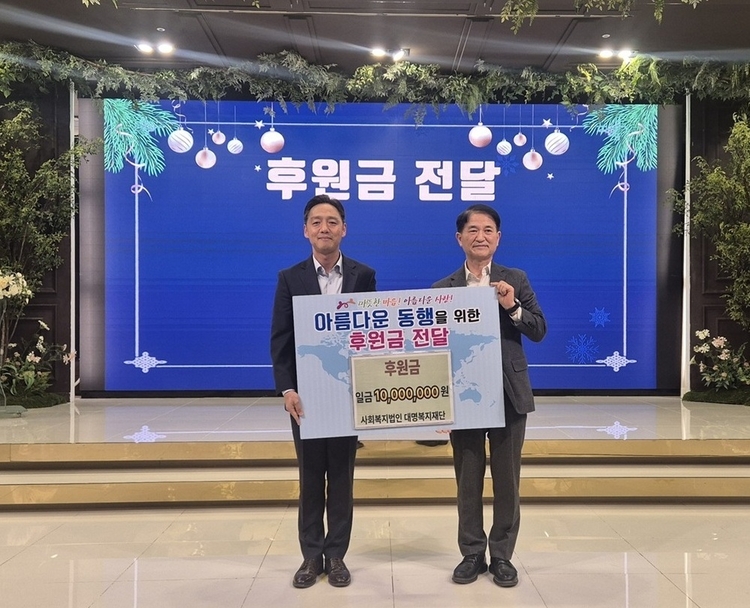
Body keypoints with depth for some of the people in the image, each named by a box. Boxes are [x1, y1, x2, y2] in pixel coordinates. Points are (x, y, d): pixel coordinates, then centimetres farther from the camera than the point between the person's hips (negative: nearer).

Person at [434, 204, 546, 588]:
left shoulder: (516, 280, 3)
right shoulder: (443, 289, 2)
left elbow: (539, 331, 1)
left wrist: (513, 307, -16)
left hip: (509, 394, 0)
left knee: (507, 480, 9)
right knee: (467, 481, 10)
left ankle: (502, 556, 24)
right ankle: (472, 554, 25)